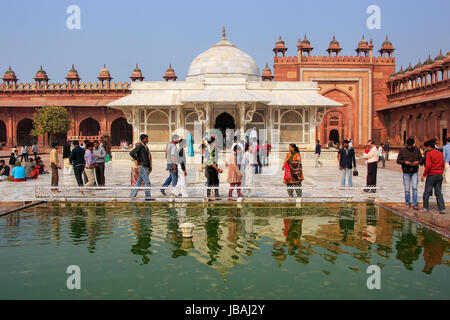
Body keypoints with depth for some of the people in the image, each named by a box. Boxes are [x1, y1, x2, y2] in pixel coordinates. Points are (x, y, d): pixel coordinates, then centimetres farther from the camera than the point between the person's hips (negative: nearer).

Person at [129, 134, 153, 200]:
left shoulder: (146, 147, 16)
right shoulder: (139, 146, -10)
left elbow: (148, 157, 26)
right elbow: (131, 153, -21)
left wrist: (150, 166, 16)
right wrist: (138, 160, -14)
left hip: (146, 167, 8)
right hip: (142, 166, -8)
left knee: (139, 182, 11)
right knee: (147, 182, -9)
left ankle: (132, 195, 17)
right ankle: (148, 197, -5)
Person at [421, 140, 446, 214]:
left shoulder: (429, 154, -11)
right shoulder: (440, 153, 9)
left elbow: (428, 166, -18)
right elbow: (443, 164, 12)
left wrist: (424, 175, -12)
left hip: (431, 175, -6)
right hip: (439, 175, 6)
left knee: (427, 192, 4)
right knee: (438, 192, 9)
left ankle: (425, 208, 9)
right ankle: (442, 208, 4)